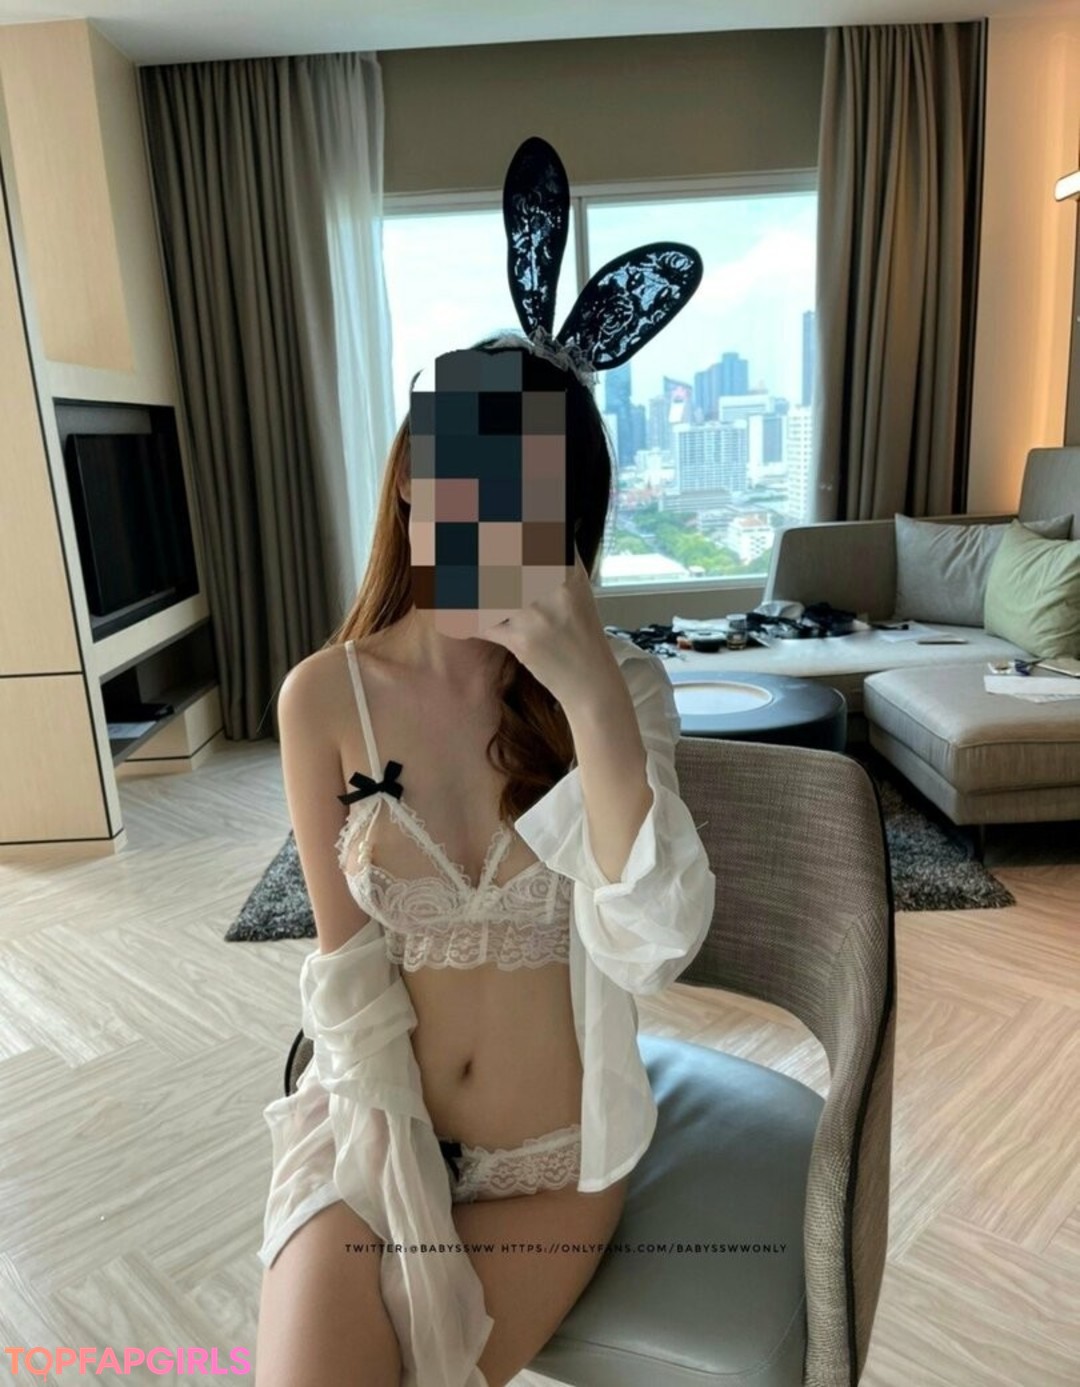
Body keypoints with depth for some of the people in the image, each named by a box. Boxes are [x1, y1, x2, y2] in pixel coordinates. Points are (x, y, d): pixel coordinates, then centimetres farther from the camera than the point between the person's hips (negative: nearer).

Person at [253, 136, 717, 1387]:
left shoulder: (622, 684, -12)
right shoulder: (325, 695, -11)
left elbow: (652, 949, -24)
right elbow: (350, 973, -8)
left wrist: (588, 690, -33)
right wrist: (408, 1219, -11)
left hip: (555, 1157, 0)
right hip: (377, 1126, 1)